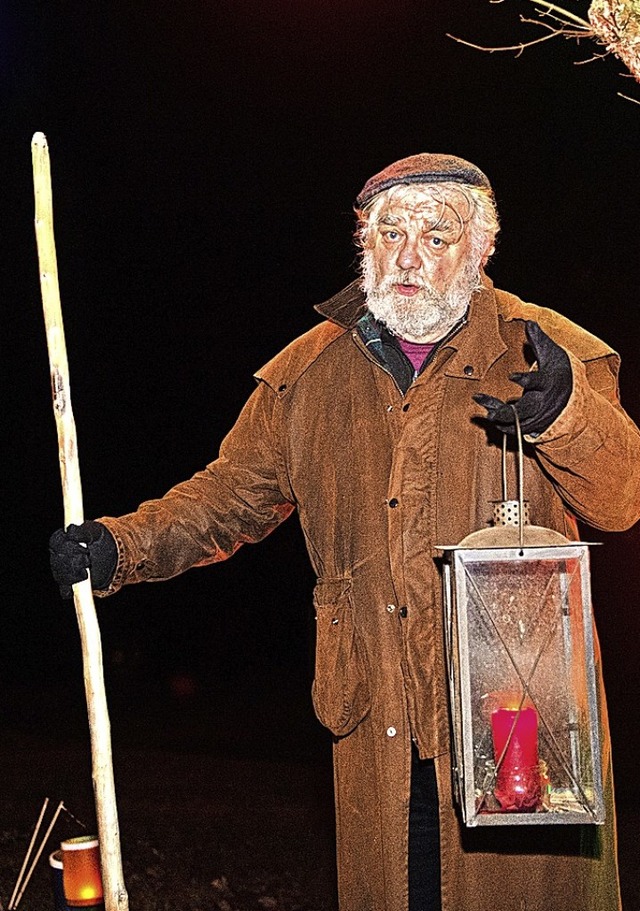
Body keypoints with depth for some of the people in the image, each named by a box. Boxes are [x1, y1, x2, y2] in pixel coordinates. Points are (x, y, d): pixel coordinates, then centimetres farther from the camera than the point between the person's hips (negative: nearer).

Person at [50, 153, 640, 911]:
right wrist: (120, 546, -2)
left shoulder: (545, 354, -3)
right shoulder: (309, 373, 8)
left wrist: (565, 409, -34)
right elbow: (231, 493, 13)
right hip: (378, 720, 3)